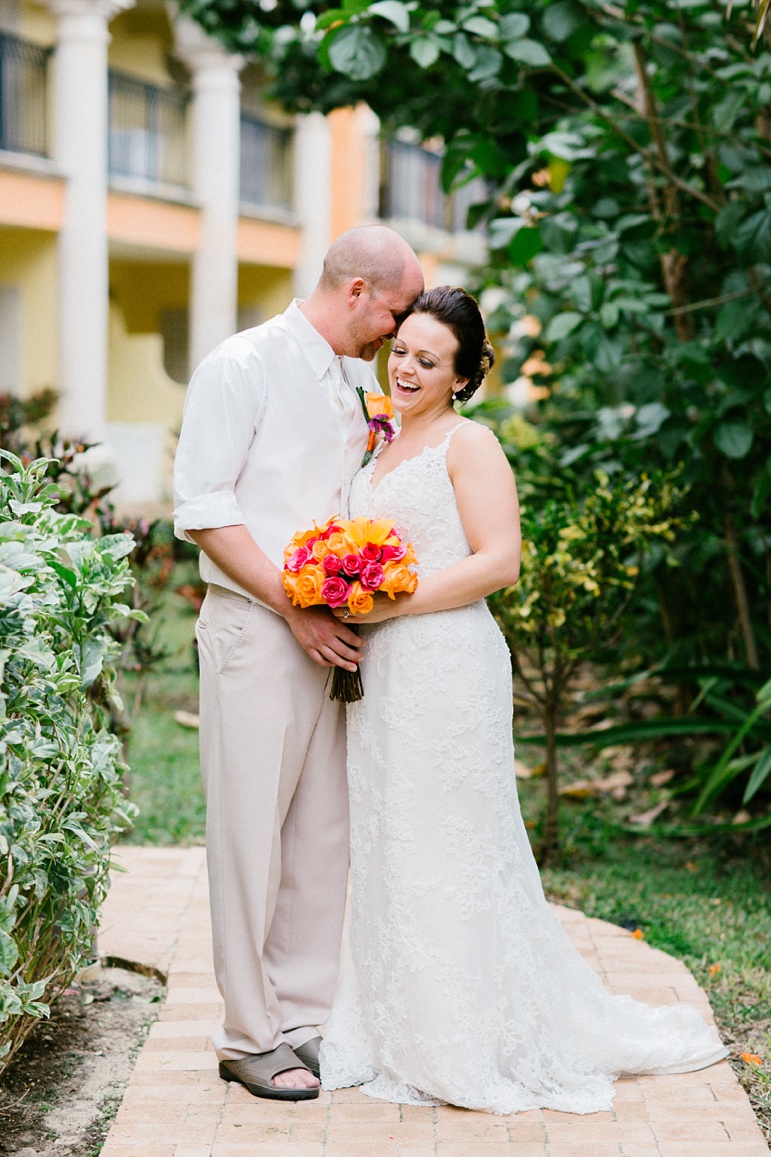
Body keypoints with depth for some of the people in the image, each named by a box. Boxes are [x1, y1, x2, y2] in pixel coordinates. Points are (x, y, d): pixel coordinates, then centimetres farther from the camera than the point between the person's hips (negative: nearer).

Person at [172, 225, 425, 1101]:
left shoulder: (361, 383, 15)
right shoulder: (243, 367, -6)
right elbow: (203, 510, -11)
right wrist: (294, 607, -15)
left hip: (333, 635, 7)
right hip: (254, 630, -7)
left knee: (324, 832, 8)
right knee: (251, 831, -2)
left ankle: (303, 1020, 18)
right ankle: (250, 1037, 7)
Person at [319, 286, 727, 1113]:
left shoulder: (468, 444, -6)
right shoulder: (380, 450, 18)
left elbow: (497, 561, -15)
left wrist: (393, 603, -18)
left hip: (449, 668, -8)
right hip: (381, 672, 8)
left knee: (445, 848, -3)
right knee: (386, 848, 10)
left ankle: (470, 1049, 9)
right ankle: (400, 1034, 21)